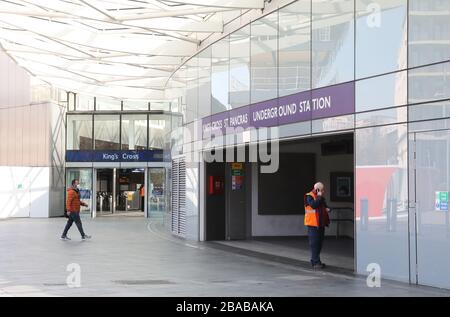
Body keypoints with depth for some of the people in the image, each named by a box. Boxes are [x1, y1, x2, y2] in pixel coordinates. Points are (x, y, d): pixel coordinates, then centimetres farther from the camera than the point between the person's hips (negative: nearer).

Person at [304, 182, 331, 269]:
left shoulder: (321, 197, 17)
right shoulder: (309, 196, -9)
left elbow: (324, 206, 26)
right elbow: (314, 205, -25)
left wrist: (327, 209, 4)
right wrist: (319, 197, -16)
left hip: (321, 224, 8)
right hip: (313, 224, -8)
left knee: (319, 243, 11)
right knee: (314, 243, -9)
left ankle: (314, 261, 20)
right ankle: (316, 262, -9)